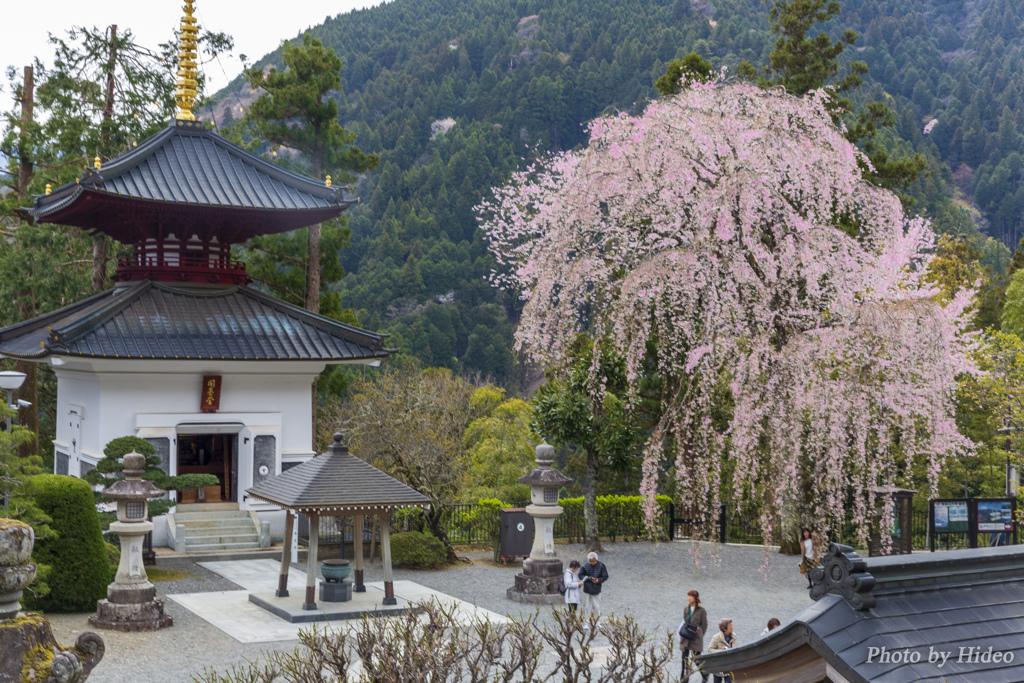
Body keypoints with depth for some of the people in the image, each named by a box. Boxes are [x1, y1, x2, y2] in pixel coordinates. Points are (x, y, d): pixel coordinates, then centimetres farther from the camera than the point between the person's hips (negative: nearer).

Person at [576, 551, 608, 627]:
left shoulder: (601, 565, -7)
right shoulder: (585, 566, -10)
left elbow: (605, 576, -2)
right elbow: (580, 575, -1)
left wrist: (598, 580, -21)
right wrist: (589, 578, -15)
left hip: (596, 589, 1)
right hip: (587, 589, -1)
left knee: (597, 607, 9)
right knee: (586, 606, 3)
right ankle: (586, 623, 11)